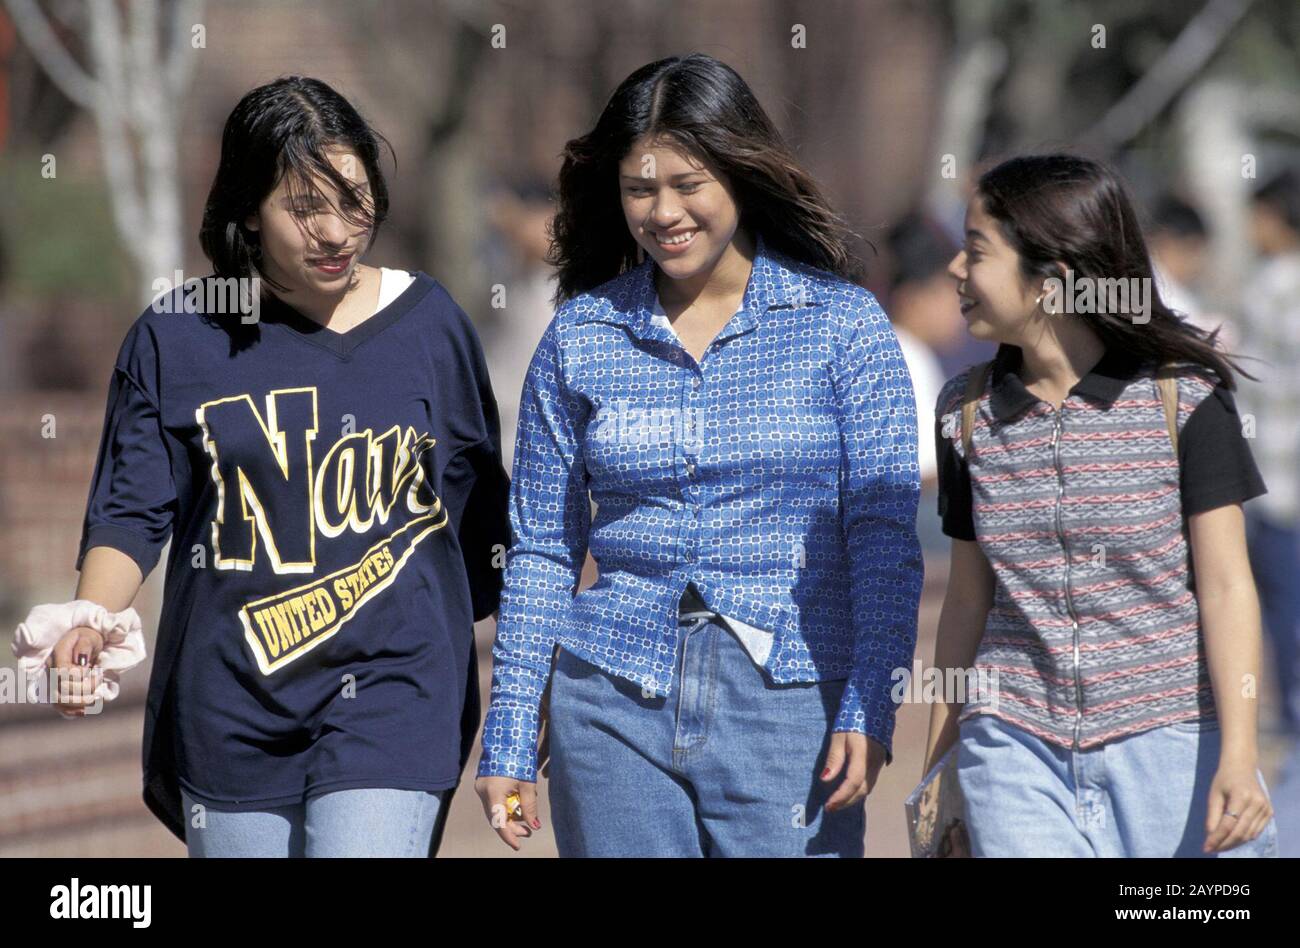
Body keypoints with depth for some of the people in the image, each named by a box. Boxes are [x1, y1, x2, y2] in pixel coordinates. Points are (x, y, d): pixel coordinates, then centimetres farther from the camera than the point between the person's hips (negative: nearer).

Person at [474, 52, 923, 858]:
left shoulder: (842, 323, 1)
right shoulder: (580, 336, 6)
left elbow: (885, 534, -2)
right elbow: (542, 551, 10)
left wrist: (869, 708, -12)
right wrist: (508, 741, 6)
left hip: (789, 702, -2)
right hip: (616, 707, 2)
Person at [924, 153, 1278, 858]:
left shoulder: (1181, 398, -5)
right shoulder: (968, 411, 6)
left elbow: (1225, 587, -6)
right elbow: (968, 596, 12)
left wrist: (1239, 759, -13)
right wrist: (935, 769, 13)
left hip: (1170, 745, -3)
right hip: (1018, 752, 3)